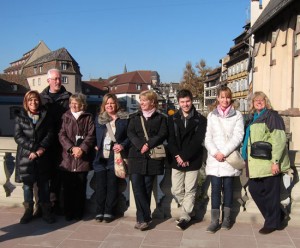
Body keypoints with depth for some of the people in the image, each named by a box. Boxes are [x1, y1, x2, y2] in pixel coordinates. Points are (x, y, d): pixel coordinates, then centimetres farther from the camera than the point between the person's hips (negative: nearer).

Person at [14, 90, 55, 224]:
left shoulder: (46, 116, 6)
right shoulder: (20, 117, 4)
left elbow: (49, 134, 0)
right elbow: (18, 136, -4)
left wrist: (41, 149, -13)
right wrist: (33, 148, -14)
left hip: (42, 156, 0)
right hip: (26, 156, 0)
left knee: (44, 184, 5)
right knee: (27, 184, 6)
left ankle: (46, 211, 15)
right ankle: (28, 211, 18)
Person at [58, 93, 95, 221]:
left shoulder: (88, 118, 8)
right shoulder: (65, 117, 11)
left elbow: (91, 135, -2)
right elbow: (62, 135, 2)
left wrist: (82, 149, -16)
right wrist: (71, 148, -13)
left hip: (83, 158, -1)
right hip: (67, 158, 1)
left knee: (80, 187, 3)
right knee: (68, 187, 2)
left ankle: (79, 213, 15)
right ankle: (68, 213, 14)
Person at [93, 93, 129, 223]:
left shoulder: (124, 119, 3)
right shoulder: (98, 119, 11)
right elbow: (94, 135, 15)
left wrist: (123, 145, -12)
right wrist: (95, 146, 0)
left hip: (115, 157, -2)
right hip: (100, 157, 2)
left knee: (112, 185, 3)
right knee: (100, 185, 5)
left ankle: (109, 212, 14)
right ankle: (99, 211, 15)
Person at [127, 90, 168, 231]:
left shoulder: (160, 118, 8)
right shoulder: (134, 117, 15)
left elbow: (162, 134, -4)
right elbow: (130, 133, 2)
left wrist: (148, 145, -17)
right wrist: (141, 145, -14)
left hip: (152, 157, -2)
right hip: (136, 156, 2)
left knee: (147, 188, 2)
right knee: (137, 187, -7)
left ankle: (142, 218, 13)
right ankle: (145, 218, 1)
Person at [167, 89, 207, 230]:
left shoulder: (200, 120, -1)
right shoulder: (172, 119, 7)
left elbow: (197, 141, -9)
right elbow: (170, 140, 1)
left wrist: (184, 157, -15)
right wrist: (178, 156, -13)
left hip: (193, 161, -3)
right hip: (177, 160, 3)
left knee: (190, 190, 2)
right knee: (176, 191, 6)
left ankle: (185, 217, 17)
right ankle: (189, 211, 29)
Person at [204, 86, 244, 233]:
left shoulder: (237, 115, 5)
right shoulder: (211, 116, 11)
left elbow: (238, 136, -5)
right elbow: (208, 137, 6)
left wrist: (224, 152, -12)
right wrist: (215, 153, -9)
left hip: (230, 158, -1)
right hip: (214, 158, 1)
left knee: (228, 187, 4)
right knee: (215, 188, -2)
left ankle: (226, 218, 17)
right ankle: (214, 221, 1)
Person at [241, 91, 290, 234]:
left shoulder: (272, 116, -6)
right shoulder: (252, 119, 18)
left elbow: (279, 140, -14)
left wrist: (276, 161, -20)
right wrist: (247, 159, 21)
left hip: (269, 163, -8)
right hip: (256, 164, 8)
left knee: (271, 193, 1)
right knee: (254, 190, 10)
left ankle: (272, 223, 19)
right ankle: (277, 216, 29)